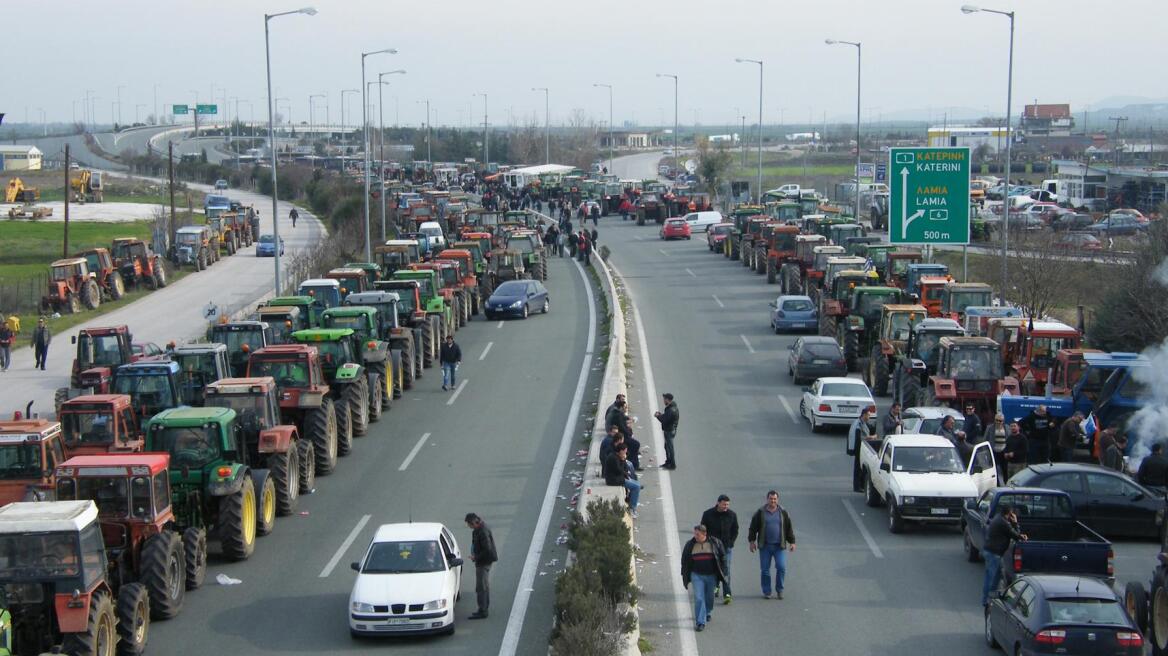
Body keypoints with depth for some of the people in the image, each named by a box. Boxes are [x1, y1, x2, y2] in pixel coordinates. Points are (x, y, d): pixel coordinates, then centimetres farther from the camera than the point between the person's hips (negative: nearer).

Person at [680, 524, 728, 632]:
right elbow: (684, 561, 8)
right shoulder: (690, 545, 0)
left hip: (711, 575, 1)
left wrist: (722, 573, 1)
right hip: (697, 575, 0)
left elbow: (722, 558, 4)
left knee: (709, 597, 16)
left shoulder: (715, 543, -3)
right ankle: (700, 622, -12)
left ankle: (708, 613, 44)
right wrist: (685, 576, 7)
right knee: (699, 598, -11)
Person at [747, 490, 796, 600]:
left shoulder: (783, 512, 7)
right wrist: (752, 541, 3)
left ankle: (779, 591, 5)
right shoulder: (760, 513, 4)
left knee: (781, 567, -10)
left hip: (779, 546, 0)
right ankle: (766, 592, 11)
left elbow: (789, 528, 12)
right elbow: (753, 528, 8)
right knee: (765, 569, 1)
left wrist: (792, 542, 8)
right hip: (765, 546, 0)